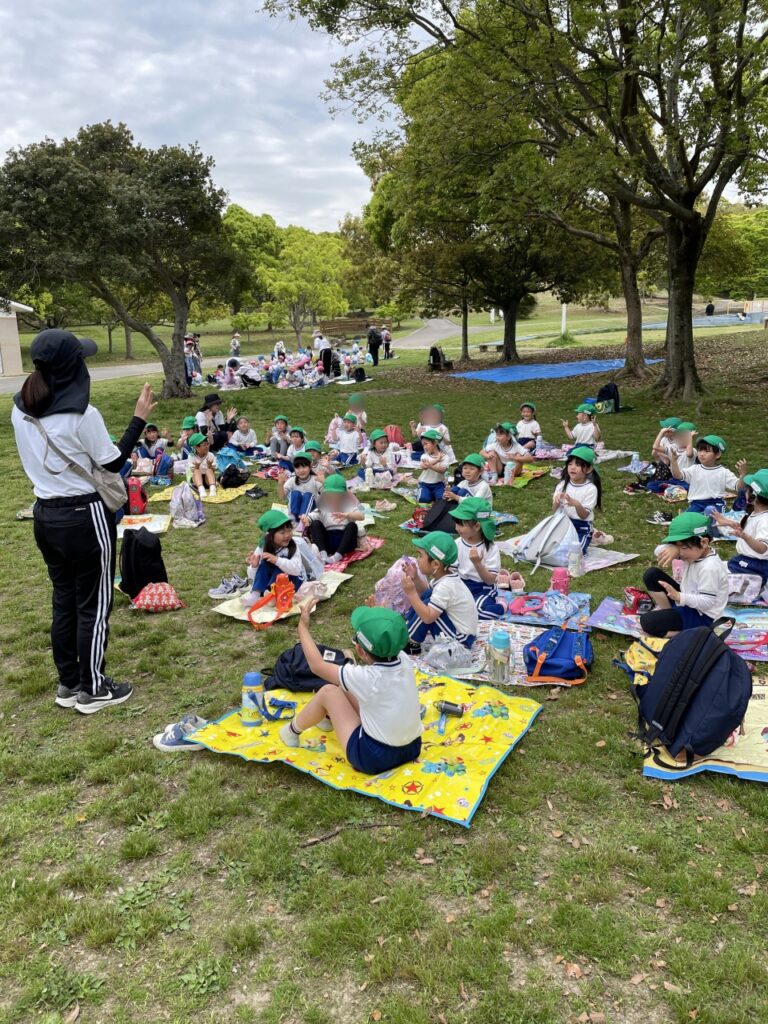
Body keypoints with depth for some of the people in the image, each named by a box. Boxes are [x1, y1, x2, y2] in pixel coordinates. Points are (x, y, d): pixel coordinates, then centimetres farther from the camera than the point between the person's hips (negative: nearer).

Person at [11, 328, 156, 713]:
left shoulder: (20, 409, 1)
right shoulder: (82, 415, -21)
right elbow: (114, 462, -10)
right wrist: (139, 418, -4)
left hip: (45, 514, 7)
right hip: (83, 516, -7)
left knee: (64, 599, 18)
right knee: (94, 603, 7)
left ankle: (68, 683, 29)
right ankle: (92, 689, 19)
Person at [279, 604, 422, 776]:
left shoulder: (365, 678, -24)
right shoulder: (405, 660, -10)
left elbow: (317, 665, -7)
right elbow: (388, 642, 18)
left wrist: (303, 626, 3)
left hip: (375, 759, -6)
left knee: (328, 692, 5)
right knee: (346, 689, 17)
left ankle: (293, 730, 29)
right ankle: (329, 718, 47)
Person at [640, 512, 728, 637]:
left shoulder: (710, 568, -29)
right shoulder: (694, 552, -4)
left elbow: (707, 602, -30)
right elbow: (659, 551, -3)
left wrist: (679, 597, -43)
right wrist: (672, 548, -26)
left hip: (701, 615, -9)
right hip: (687, 601, 10)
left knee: (647, 622, -23)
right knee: (651, 575, 3)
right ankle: (666, 610, 8)